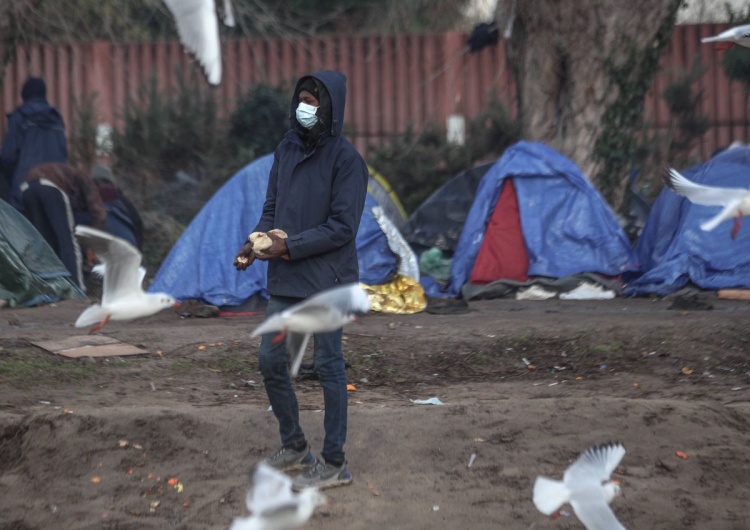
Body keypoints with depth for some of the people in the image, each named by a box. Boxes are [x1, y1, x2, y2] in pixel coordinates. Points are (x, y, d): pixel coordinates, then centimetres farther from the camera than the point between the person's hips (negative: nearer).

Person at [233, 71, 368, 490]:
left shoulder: (346, 159, -12)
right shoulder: (286, 150, 8)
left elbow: (342, 226, -15)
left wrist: (290, 246, -18)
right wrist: (256, 241, -5)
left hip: (326, 282, -7)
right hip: (285, 282, 7)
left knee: (329, 367, 0)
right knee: (271, 361, 11)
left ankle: (335, 463, 8)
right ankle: (294, 447, 28)